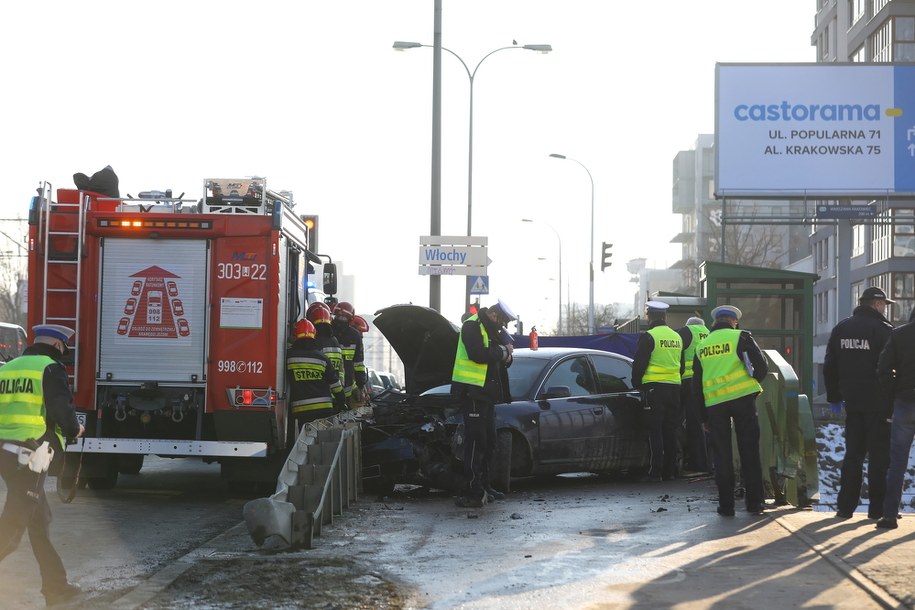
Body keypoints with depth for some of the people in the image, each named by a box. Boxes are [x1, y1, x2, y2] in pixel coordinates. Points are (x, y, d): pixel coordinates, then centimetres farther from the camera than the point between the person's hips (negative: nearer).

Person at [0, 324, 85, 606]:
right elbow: (61, 411, -15)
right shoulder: (51, 369, -5)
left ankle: (56, 586, 23)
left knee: (40, 520, 17)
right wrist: (74, 430, 4)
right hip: (29, 455, -8)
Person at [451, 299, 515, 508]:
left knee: (489, 442, 14)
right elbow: (477, 354, -25)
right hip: (472, 391, -10)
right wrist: (502, 351, -13)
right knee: (475, 441, -12)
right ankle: (472, 492, -13)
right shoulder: (472, 326, -11)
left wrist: (506, 356, -5)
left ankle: (484, 487, 21)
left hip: (486, 393, 10)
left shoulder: (493, 330, 19)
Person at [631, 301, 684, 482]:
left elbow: (639, 364, -9)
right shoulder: (677, 337, 14)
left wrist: (636, 384, 5)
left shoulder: (648, 337, -9)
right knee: (670, 431, 11)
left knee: (655, 431, -5)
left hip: (654, 387, -6)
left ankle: (655, 472, -8)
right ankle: (669, 471, 13)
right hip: (674, 388, 6)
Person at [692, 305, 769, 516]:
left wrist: (703, 417, 20)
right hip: (742, 397, -3)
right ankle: (754, 502, 5)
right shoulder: (740, 337, 1)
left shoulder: (701, 346, 14)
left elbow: (696, 385, 15)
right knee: (749, 451, 5)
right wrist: (753, 380, 15)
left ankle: (726, 505, 6)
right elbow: (761, 366, -7)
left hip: (714, 403, 3)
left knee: (722, 455, 8)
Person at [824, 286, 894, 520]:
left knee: (853, 453, 11)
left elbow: (829, 366, 12)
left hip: (852, 402, 5)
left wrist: (834, 396, 18)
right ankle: (878, 508, 2)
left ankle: (845, 506, 10)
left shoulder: (841, 329, 8)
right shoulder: (883, 329, -11)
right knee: (879, 455, 1)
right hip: (879, 402, -5)